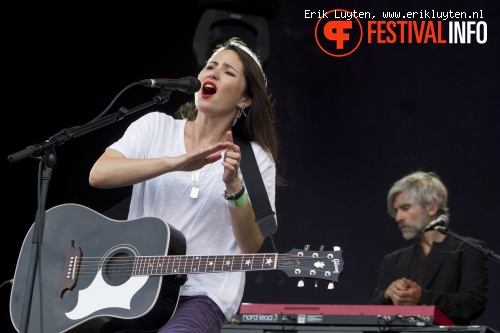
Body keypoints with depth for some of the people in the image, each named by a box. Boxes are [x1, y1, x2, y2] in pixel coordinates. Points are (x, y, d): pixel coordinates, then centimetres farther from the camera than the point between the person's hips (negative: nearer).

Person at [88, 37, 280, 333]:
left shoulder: (256, 160, 4)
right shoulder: (156, 126, 8)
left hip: (203, 295, -2)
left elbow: (252, 246, -4)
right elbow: (99, 175, -8)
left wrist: (233, 186, -20)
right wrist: (174, 163, -19)